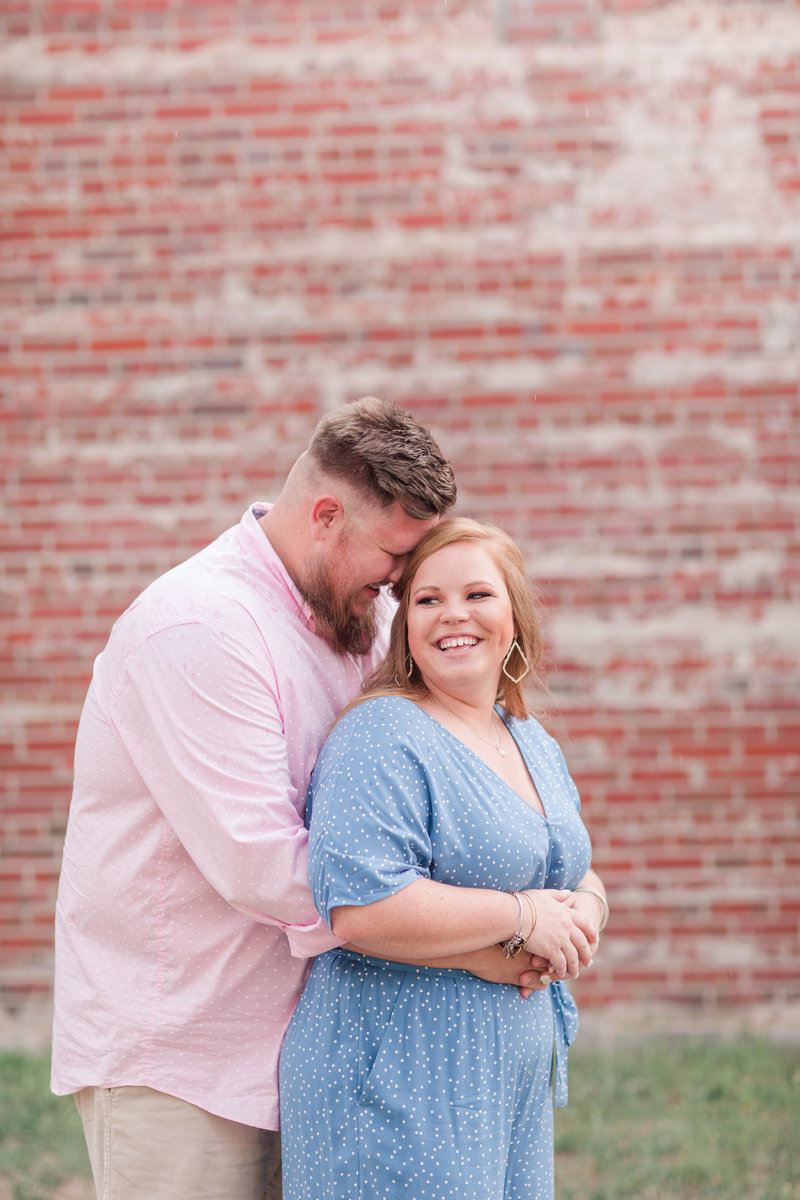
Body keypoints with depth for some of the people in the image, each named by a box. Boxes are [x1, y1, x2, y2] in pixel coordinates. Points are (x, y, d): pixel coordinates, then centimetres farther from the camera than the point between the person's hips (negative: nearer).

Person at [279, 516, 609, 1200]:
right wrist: (522, 918, -18)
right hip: (396, 1085, -8)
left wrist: (586, 910, -1)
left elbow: (578, 876, 24)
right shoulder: (379, 740, -14)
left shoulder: (536, 746, 14)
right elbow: (360, 910, -26)